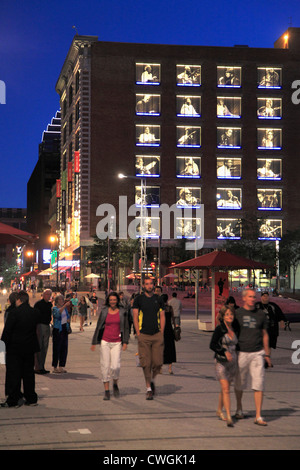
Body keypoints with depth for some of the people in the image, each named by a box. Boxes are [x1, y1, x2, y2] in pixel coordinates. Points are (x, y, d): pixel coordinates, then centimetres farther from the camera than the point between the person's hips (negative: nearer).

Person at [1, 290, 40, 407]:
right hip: (30, 347, 5)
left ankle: (13, 400, 5)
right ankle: (31, 398, 19)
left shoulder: (14, 313, -15)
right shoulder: (35, 312, 1)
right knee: (29, 373, 14)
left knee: (13, 375, 3)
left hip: (15, 348, -5)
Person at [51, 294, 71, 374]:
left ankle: (61, 366, 13)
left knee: (64, 348, 6)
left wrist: (68, 320, 3)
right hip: (57, 329, -6)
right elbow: (57, 313, -27)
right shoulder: (54, 308, -5)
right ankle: (55, 367, -2)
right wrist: (64, 305, -32)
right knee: (56, 348, -6)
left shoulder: (65, 308, 14)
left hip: (64, 329, 6)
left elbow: (68, 317, 25)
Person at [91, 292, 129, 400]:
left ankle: (115, 384, 17)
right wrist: (94, 342, 8)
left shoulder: (122, 312, 4)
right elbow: (98, 327, 9)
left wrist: (125, 342, -4)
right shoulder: (104, 311, 5)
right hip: (105, 341, 1)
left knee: (115, 366, -12)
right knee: (105, 366, -1)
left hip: (117, 343, -1)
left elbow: (126, 328, 6)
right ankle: (106, 391, 8)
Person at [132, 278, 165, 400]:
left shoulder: (158, 299, 9)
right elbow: (135, 317, 1)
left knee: (158, 362, -4)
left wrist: (161, 334, 3)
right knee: (146, 363, -3)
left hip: (157, 335, 2)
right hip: (143, 335, -2)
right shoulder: (138, 299, 3)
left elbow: (162, 317, 11)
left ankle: (152, 380, 25)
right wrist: (138, 334, -5)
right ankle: (148, 388, 9)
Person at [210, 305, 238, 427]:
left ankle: (219, 410, 33)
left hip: (233, 361, 5)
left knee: (225, 388, 13)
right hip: (221, 361, -5)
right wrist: (224, 352, -21)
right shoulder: (219, 329, -8)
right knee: (225, 389, -13)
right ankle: (228, 417, -16)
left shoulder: (234, 329, 9)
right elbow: (212, 345, -10)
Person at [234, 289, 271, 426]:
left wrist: (267, 354, 12)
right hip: (241, 353, -1)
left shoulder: (261, 314, 8)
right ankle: (239, 409, 33)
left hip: (257, 353, 1)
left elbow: (265, 334, 14)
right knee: (239, 384, 10)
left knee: (259, 385, -6)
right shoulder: (237, 313, 2)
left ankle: (258, 416, -4)